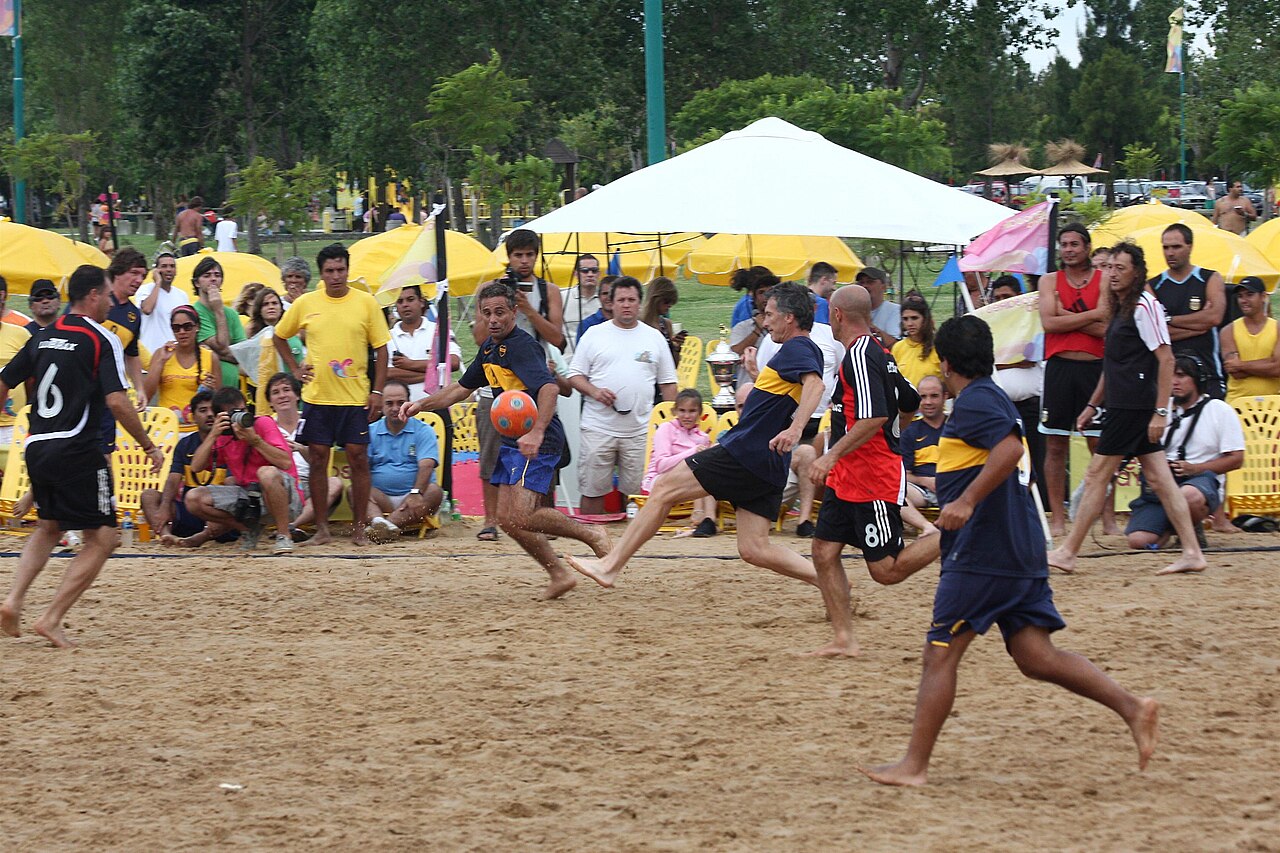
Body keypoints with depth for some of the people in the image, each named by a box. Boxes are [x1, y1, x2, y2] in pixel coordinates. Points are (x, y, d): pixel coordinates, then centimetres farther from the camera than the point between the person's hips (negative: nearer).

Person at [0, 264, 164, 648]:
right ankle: (51, 619, -6)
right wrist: (149, 446, -7)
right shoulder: (102, 341, -7)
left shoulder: (43, 338, 12)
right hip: (77, 451, -7)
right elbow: (116, 401, -17)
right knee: (101, 539, 2)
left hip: (36, 447, 7)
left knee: (49, 526, 27)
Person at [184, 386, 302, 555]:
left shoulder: (263, 423, -8)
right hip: (247, 495, 5)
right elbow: (196, 467, -3)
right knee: (194, 499, -10)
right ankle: (248, 529, 5)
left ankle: (284, 536, -23)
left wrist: (254, 440, -27)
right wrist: (213, 435, -11)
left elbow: (286, 463, -20)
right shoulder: (222, 436, 8)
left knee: (267, 473, -40)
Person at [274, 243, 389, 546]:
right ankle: (322, 528, 9)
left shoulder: (366, 303, 1)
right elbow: (279, 337, 18)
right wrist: (295, 369, 7)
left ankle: (360, 528, 6)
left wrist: (377, 391, -3)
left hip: (356, 396, -1)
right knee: (318, 459, 1)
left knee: (358, 458, -1)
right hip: (317, 395, 1)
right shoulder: (305, 304, 4)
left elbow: (380, 348, 3)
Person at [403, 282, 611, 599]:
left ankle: (592, 535, -3)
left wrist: (537, 432, -46)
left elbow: (550, 387, -33)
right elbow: (462, 387, 28)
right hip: (512, 441, 10)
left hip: (539, 442, -10)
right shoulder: (489, 347, 13)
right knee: (507, 519, 6)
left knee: (521, 518, -19)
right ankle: (559, 575, 16)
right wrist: (422, 405, 19)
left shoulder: (521, 346, -17)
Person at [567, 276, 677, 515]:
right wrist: (594, 391, -12)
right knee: (593, 490, 0)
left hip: (640, 431, 1)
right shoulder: (595, 335, 7)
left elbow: (668, 383, 14)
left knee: (636, 490, 0)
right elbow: (574, 375, 7)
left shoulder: (654, 338, 11)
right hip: (598, 429, -1)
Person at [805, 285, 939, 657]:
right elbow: (911, 403, 23)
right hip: (845, 480, 10)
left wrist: (833, 456, -28)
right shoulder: (879, 352, 12)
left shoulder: (860, 355, -18)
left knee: (886, 569, -5)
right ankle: (844, 639, 4)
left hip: (872, 482, -10)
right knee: (824, 553, 3)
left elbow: (873, 418, -28)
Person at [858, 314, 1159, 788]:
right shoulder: (993, 398, 19)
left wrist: (966, 502, -31)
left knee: (940, 654, -4)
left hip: (981, 553, -10)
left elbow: (1010, 447, -27)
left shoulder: (974, 402, -10)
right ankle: (1131, 706, -5)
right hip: (1020, 551, 10)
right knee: (1036, 656, 5)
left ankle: (914, 765, -3)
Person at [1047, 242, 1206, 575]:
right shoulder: (1121, 309, 18)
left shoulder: (1143, 306, -11)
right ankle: (1192, 553, 5)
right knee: (1159, 479, 6)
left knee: (1096, 476, -4)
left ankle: (1067, 553, 1)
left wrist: (1161, 411, -21)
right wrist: (1092, 405, 27)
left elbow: (1166, 359, -16)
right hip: (1122, 406, 10)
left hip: (1132, 408, -10)